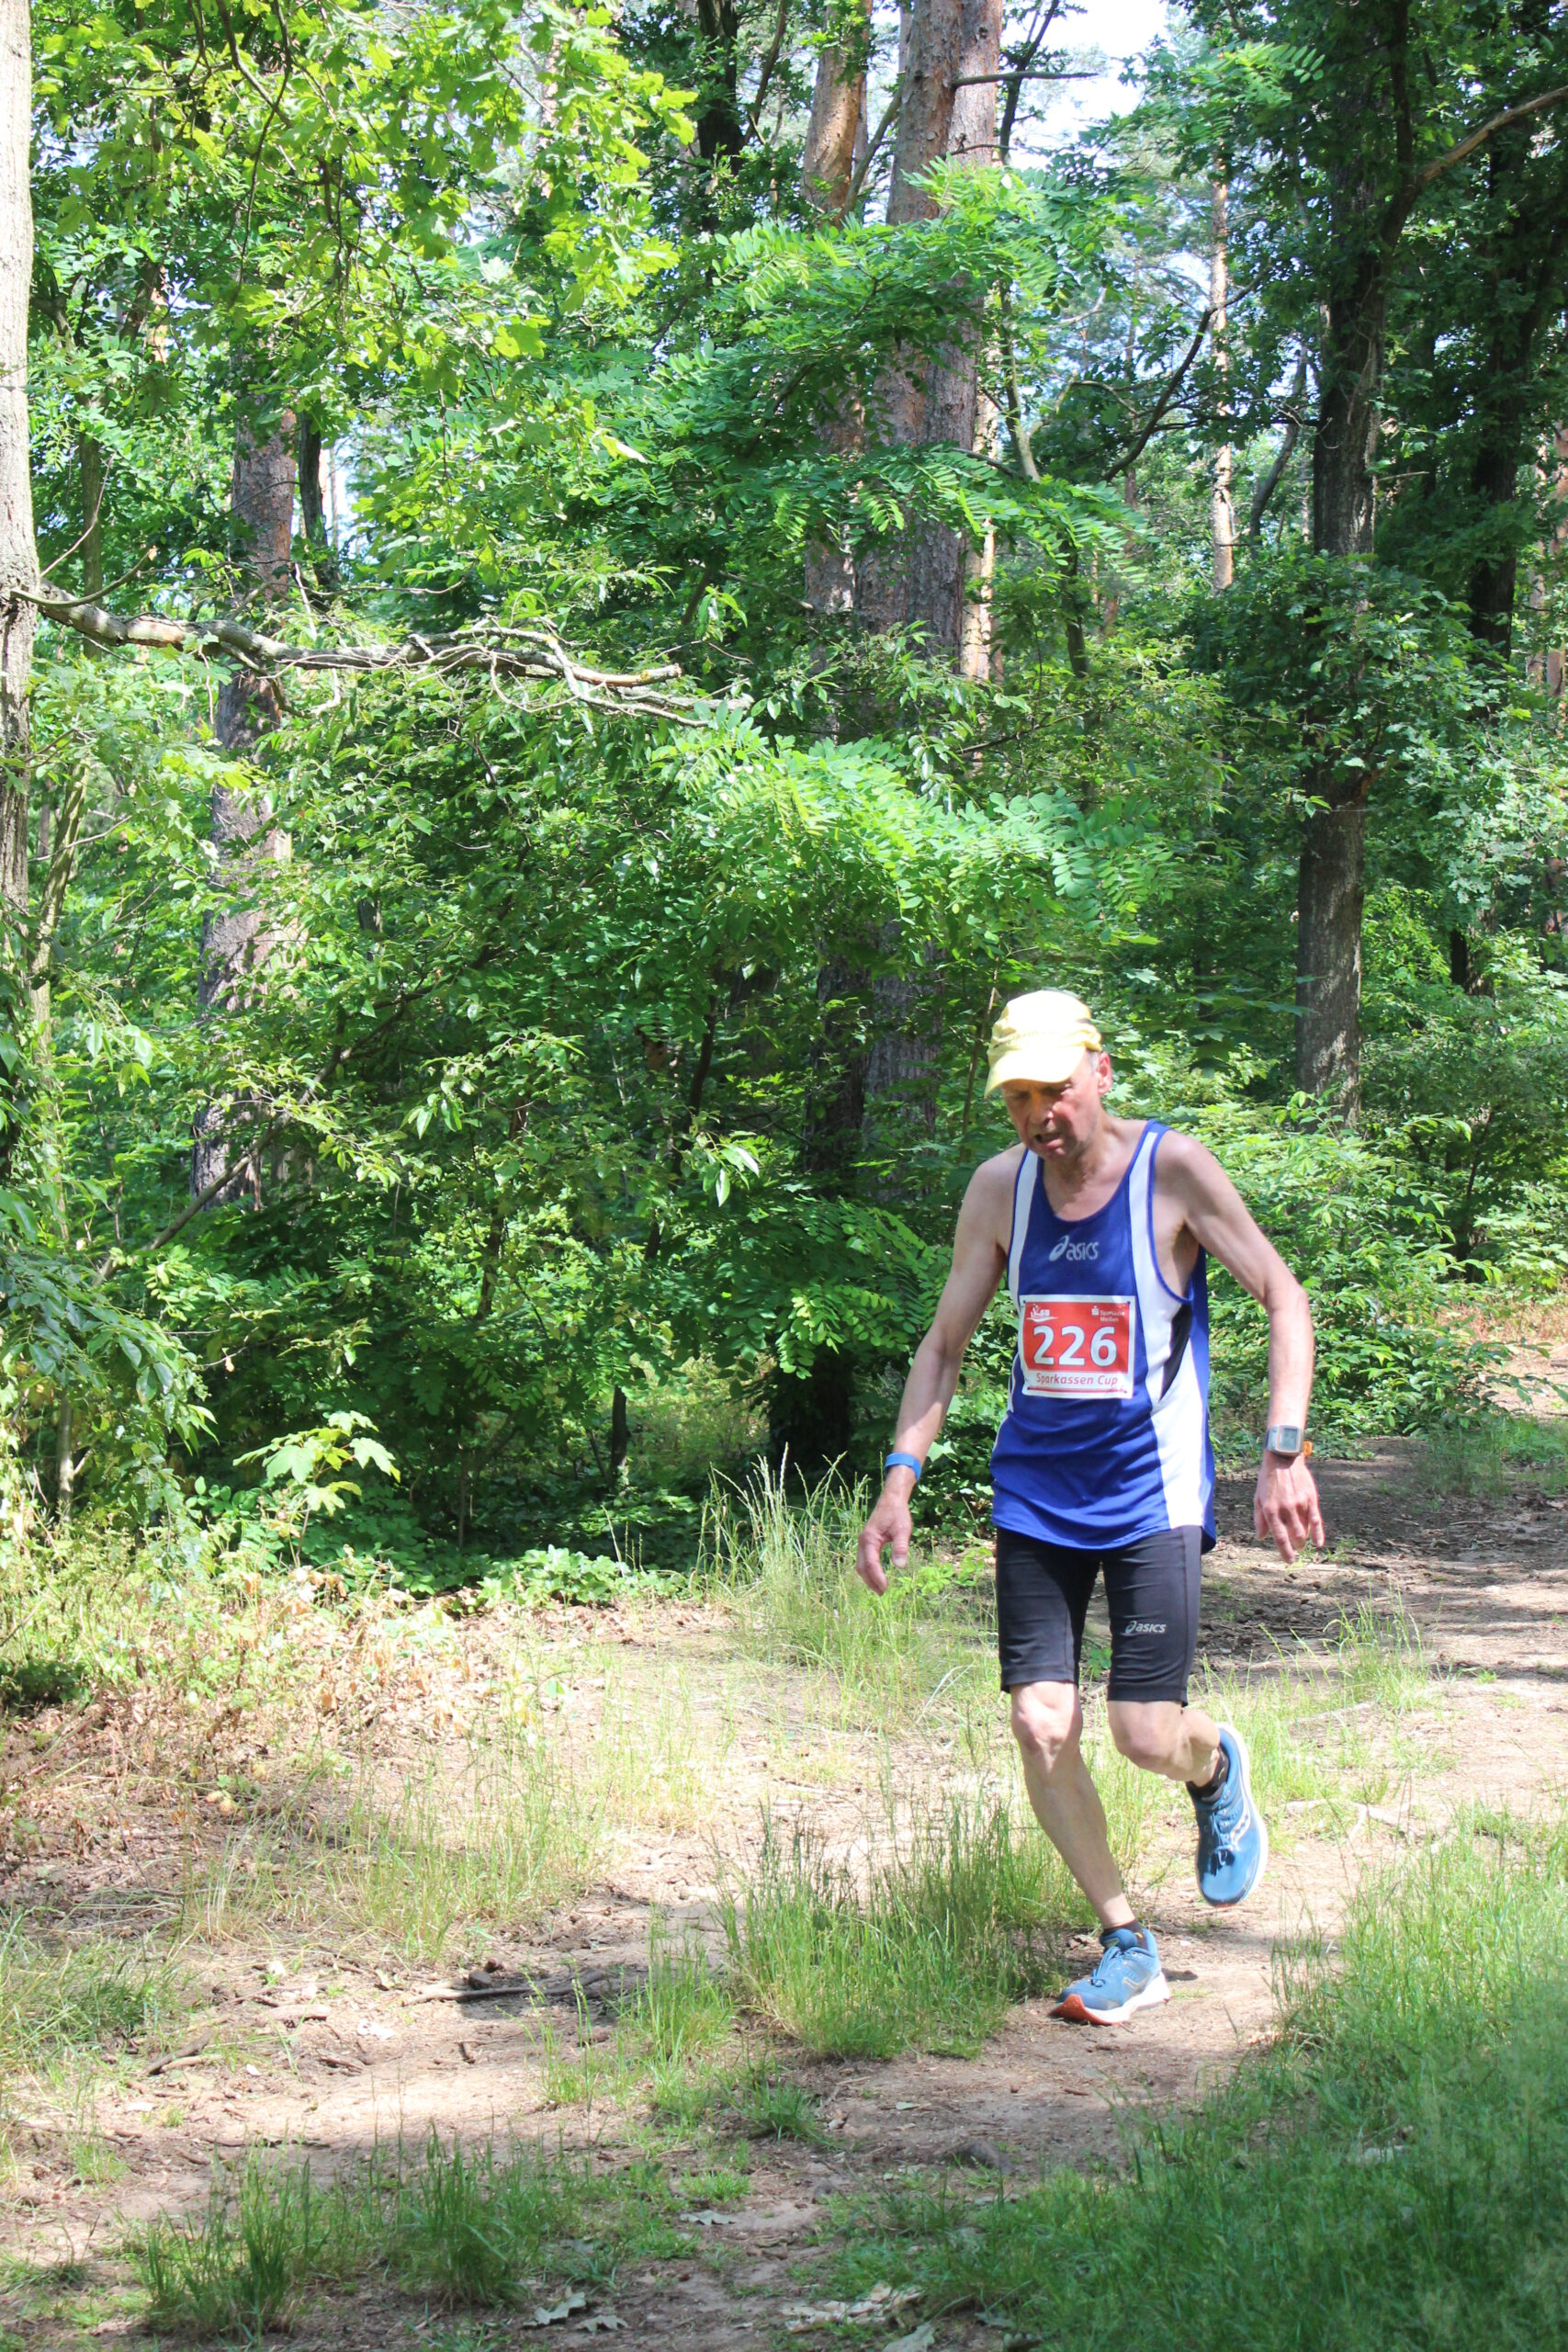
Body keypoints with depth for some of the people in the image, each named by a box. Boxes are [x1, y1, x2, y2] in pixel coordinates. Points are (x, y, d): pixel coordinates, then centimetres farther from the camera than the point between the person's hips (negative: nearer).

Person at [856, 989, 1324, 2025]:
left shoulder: (1172, 1169, -10)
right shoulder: (1000, 1187, 2)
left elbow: (1284, 1296, -7)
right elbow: (946, 1341, 11)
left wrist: (1285, 1451, -18)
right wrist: (900, 1481, 1)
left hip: (1152, 1495, -4)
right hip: (1036, 1498, 4)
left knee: (1148, 1733, -9)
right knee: (1041, 1726, -5)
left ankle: (1218, 1769, 29)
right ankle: (1127, 1946, 11)